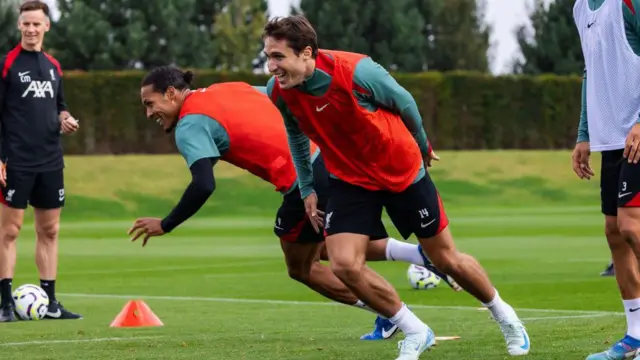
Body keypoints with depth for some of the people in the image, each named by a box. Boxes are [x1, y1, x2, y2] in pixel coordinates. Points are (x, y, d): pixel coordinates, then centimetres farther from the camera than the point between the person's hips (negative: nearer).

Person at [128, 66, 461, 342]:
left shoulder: (190, 126, -5)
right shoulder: (231, 89, 19)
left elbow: (203, 186, -18)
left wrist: (164, 226, -6)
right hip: (330, 155, 8)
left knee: (302, 269, 15)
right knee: (324, 249, 29)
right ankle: (419, 255, 15)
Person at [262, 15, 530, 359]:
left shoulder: (356, 72, -31)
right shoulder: (279, 91, -18)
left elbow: (404, 102, -10)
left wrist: (422, 145, 6)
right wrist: (307, 187, 8)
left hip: (403, 172, -3)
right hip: (350, 180, 3)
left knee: (447, 259, 7)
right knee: (344, 265, -17)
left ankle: (504, 316, 34)